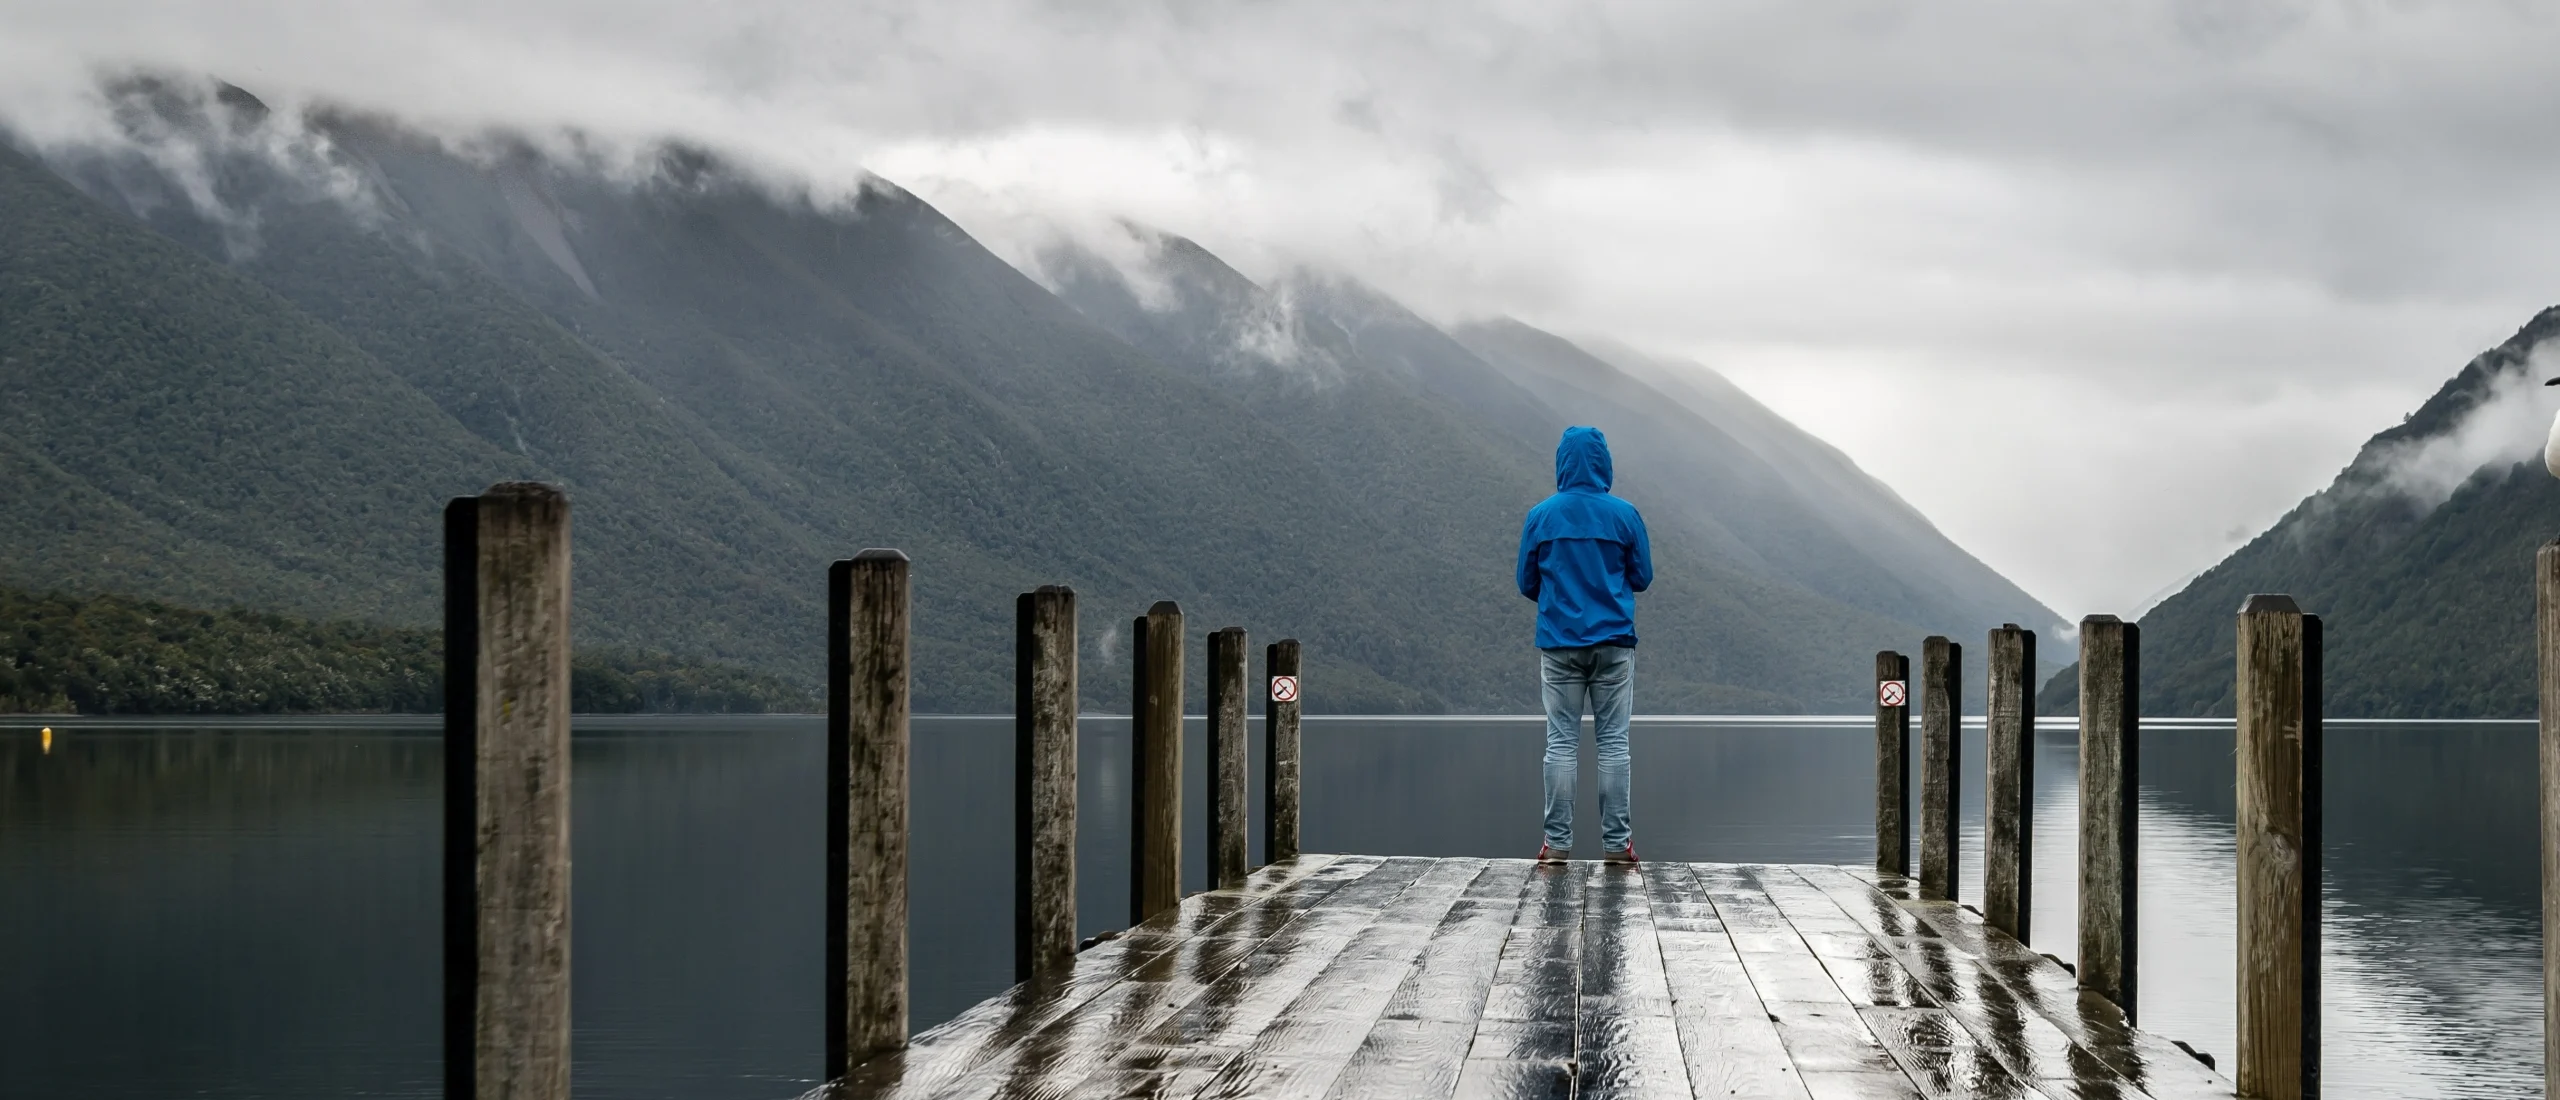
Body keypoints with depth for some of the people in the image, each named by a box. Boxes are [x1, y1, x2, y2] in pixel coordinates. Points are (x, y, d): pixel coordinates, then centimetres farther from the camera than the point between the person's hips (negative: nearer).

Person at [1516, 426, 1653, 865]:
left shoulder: (1540, 517, -1)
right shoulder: (1624, 515, -3)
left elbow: (1527, 583, 6)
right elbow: (1642, 577, 5)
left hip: (1558, 643, 1)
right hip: (1614, 643, -1)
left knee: (1561, 743, 3)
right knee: (1613, 743, 3)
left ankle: (1557, 842, 0)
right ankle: (1616, 842, 2)